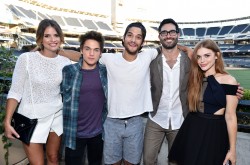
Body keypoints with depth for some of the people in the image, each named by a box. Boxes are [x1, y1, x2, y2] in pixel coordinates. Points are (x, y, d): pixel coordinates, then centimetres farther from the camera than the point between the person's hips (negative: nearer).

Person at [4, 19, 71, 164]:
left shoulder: (65, 62, -3)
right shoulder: (26, 58, -13)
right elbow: (15, 92, -8)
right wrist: (7, 122, -12)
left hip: (57, 116, 3)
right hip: (32, 118, -3)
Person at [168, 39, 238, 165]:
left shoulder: (228, 81, -11)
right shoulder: (195, 78, 5)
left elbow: (230, 116, -9)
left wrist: (232, 149, -5)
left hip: (214, 133, -4)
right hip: (191, 130, 5)